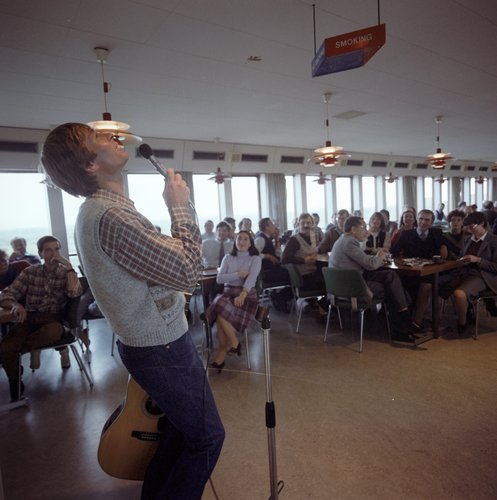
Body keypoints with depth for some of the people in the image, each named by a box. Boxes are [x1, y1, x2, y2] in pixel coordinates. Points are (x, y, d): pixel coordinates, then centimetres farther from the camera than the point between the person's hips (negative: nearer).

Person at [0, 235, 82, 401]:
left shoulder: (66, 273, 5)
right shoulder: (30, 272, 9)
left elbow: (74, 293, -16)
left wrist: (69, 266, -16)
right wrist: (16, 305, -21)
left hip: (53, 320, -1)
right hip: (29, 319, 2)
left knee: (54, 331, -38)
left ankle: (18, 348, -7)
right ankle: (16, 384, 2)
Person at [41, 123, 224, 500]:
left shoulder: (94, 209, 9)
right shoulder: (112, 215, -26)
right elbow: (187, 270, -26)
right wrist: (181, 206, -16)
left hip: (151, 342, 10)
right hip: (163, 348, -10)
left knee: (180, 425, 27)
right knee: (207, 436, 9)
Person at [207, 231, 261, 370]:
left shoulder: (255, 259, 2)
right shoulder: (228, 258, 12)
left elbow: (252, 278, -16)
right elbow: (219, 278, 0)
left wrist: (242, 295, -34)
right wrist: (238, 275, -13)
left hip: (247, 295, -3)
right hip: (228, 293, 3)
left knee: (221, 313, -29)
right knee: (220, 308, -32)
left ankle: (222, 352, -10)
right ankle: (234, 343, -14)